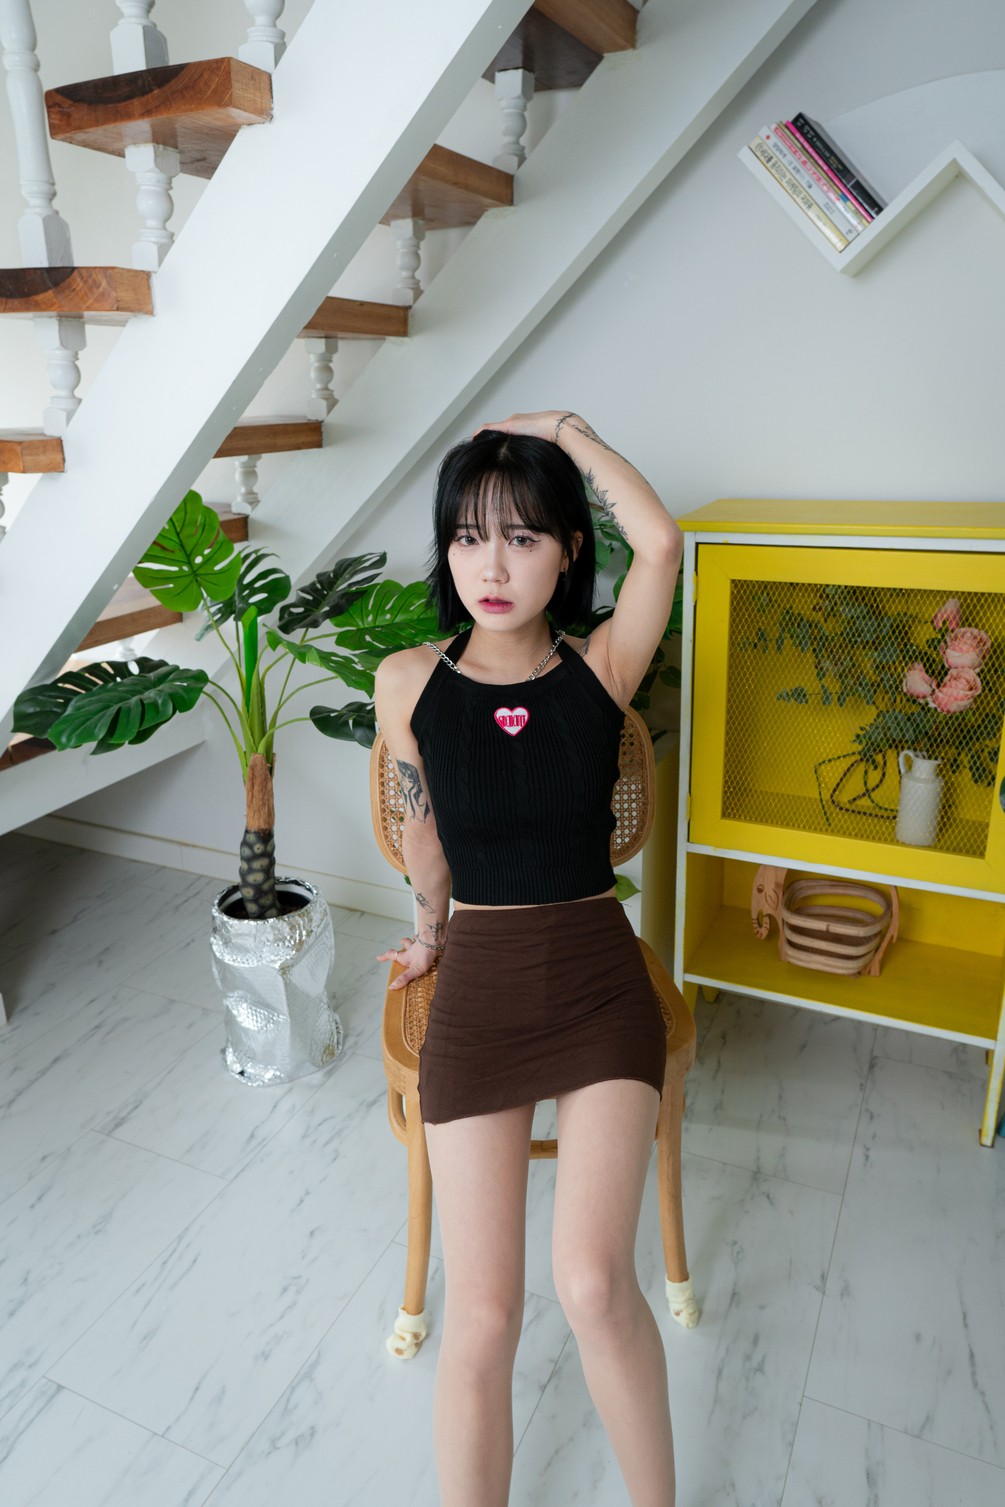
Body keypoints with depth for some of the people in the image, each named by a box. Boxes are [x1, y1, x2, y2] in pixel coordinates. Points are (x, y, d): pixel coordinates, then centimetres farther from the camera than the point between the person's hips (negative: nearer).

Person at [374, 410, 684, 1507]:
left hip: (601, 985, 0)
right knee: (480, 1316, -3)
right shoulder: (408, 684, -4)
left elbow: (661, 541, -20)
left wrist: (561, 426, -5)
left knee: (594, 1283, -13)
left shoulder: (601, 669, -4)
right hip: (478, 992, 1)